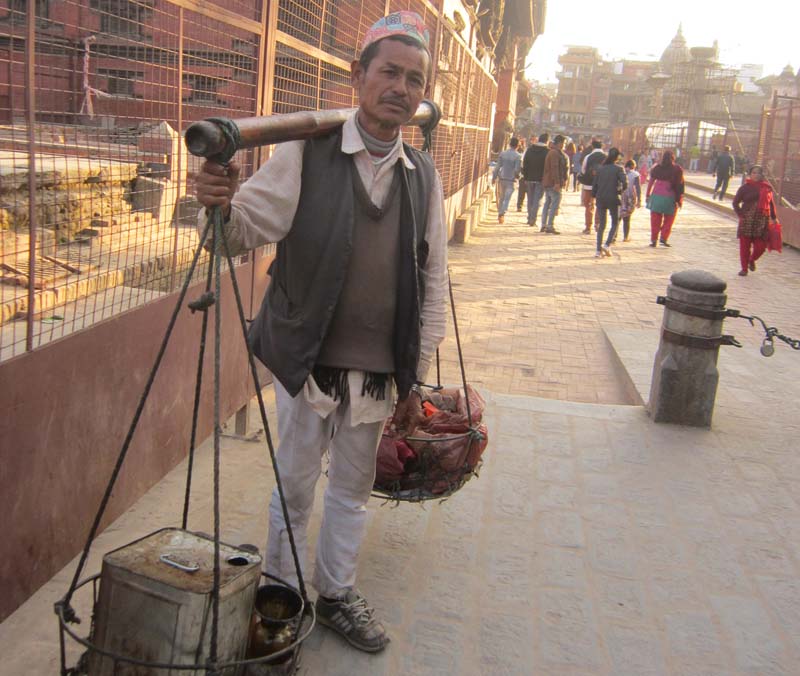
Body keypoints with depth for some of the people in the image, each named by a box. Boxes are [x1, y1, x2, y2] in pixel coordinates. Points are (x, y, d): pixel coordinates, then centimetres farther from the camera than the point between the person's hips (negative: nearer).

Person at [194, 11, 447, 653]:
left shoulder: (424, 175, 4)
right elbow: (251, 226, -10)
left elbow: (432, 282, 7)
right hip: (306, 359, -3)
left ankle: (337, 595, 35)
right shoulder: (306, 151, -7)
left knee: (354, 487, 16)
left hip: (378, 369, 3)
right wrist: (223, 203, -35)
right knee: (296, 485, 10)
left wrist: (415, 377, 6)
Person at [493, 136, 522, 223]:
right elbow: (517, 169, -11)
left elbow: (497, 166, 2)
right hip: (511, 180, -3)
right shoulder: (517, 156, -9)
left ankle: (500, 214, 22)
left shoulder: (502, 153, 0)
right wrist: (516, 176, 10)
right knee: (507, 198, -1)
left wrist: (494, 177, 9)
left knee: (501, 197, 16)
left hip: (502, 179, 3)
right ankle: (502, 213, -15)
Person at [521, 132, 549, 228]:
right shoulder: (547, 151, -9)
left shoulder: (529, 149, 4)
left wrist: (525, 177, 10)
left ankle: (530, 218, 23)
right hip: (541, 179, -4)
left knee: (530, 199, 16)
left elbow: (524, 164, 6)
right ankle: (532, 220, -5)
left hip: (530, 178, 4)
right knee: (537, 200, 1)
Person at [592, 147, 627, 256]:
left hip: (601, 199, 3)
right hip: (613, 199, -3)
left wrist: (594, 196, 16)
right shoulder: (618, 169, -6)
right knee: (615, 223, 12)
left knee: (601, 224, 10)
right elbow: (625, 183, -18)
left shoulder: (600, 168, 5)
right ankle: (607, 245, -6)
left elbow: (595, 184, 5)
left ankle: (599, 250, 3)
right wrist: (619, 191, 0)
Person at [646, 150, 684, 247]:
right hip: (670, 198, -2)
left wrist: (648, 195, 15)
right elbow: (680, 186, -4)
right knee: (668, 220, 13)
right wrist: (680, 200, 2)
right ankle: (663, 238, 6)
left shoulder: (657, 168, 2)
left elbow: (650, 182, 5)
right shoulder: (677, 170, -4)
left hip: (656, 196, 2)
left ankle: (654, 240, 9)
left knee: (655, 220, 9)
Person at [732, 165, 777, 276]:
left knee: (760, 246, -1)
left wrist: (774, 217, 14)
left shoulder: (767, 187, 8)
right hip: (747, 220, -2)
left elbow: (771, 203, 16)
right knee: (745, 245, 2)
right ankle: (744, 268, 16)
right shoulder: (745, 187, 0)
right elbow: (736, 202, 3)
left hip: (762, 221, 2)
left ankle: (752, 260, 31)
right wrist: (740, 214, -8)